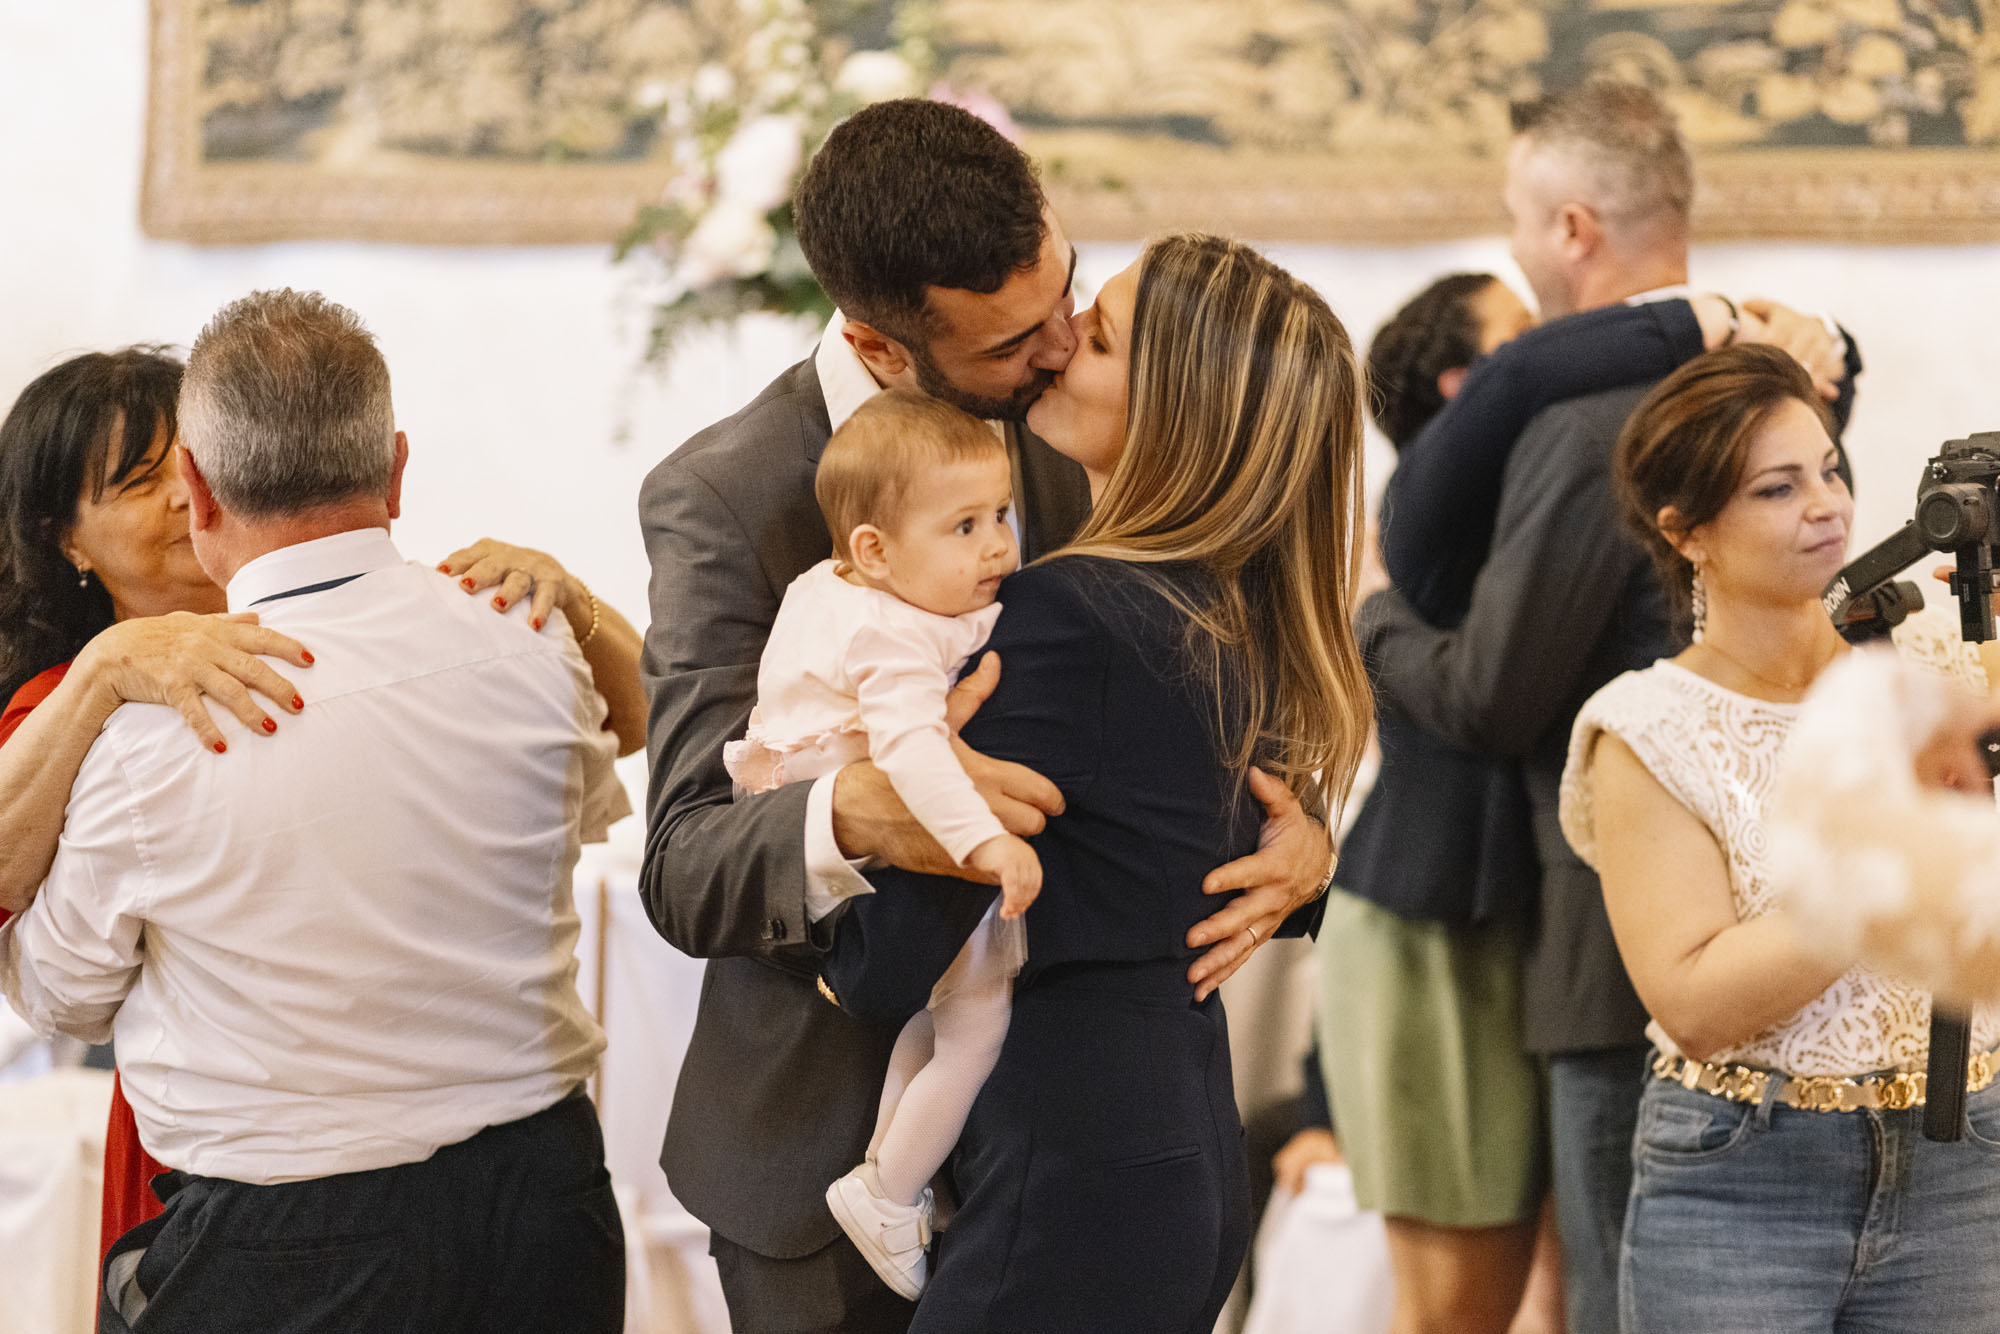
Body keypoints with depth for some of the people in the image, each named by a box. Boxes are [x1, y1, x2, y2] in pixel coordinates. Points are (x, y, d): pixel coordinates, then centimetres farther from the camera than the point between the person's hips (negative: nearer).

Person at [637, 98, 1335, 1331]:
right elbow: (686, 871, -23)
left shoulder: (1068, 447, -3)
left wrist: (1300, 838, -21)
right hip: (831, 1155, -4)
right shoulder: (726, 499, -18)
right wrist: (855, 817, -46)